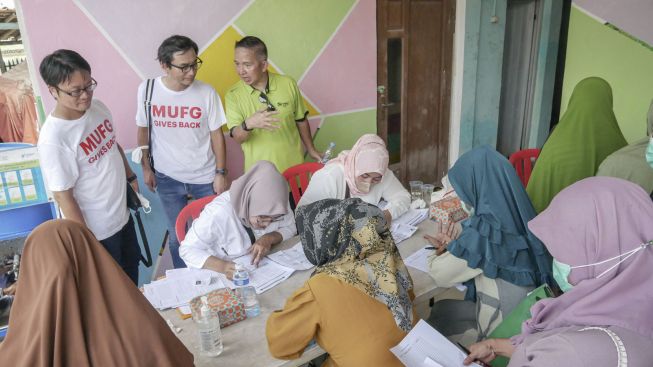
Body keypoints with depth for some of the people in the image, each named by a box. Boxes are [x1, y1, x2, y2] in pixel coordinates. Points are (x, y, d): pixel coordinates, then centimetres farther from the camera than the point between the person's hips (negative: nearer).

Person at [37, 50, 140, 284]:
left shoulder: (98, 107, -7)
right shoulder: (53, 139, -29)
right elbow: (63, 196, -23)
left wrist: (130, 176, 18)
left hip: (122, 214, 7)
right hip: (96, 229, -7)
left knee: (131, 265, 28)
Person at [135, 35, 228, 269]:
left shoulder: (206, 93, -13)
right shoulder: (147, 89, -9)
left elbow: (216, 135, -5)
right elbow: (143, 130, 4)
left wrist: (221, 173, -4)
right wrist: (146, 168, 7)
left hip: (205, 177, -1)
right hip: (167, 178, 1)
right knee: (177, 236, 13)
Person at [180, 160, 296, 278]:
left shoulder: (278, 205, -17)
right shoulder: (218, 213, -28)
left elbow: (290, 229, -2)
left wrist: (269, 238, -22)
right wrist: (222, 266, -35)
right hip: (227, 277, -2)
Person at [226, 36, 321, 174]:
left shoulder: (288, 84, -5)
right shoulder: (233, 95, -7)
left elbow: (301, 120, 7)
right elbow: (237, 137, -12)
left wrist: (311, 149, 13)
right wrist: (248, 124, -32)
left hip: (293, 166, 1)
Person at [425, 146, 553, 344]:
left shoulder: (482, 230, -29)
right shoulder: (518, 215, -8)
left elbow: (440, 274, -17)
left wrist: (442, 250, 3)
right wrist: (451, 246, 7)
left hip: (502, 330, -6)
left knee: (439, 311, 17)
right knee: (442, 308, 21)